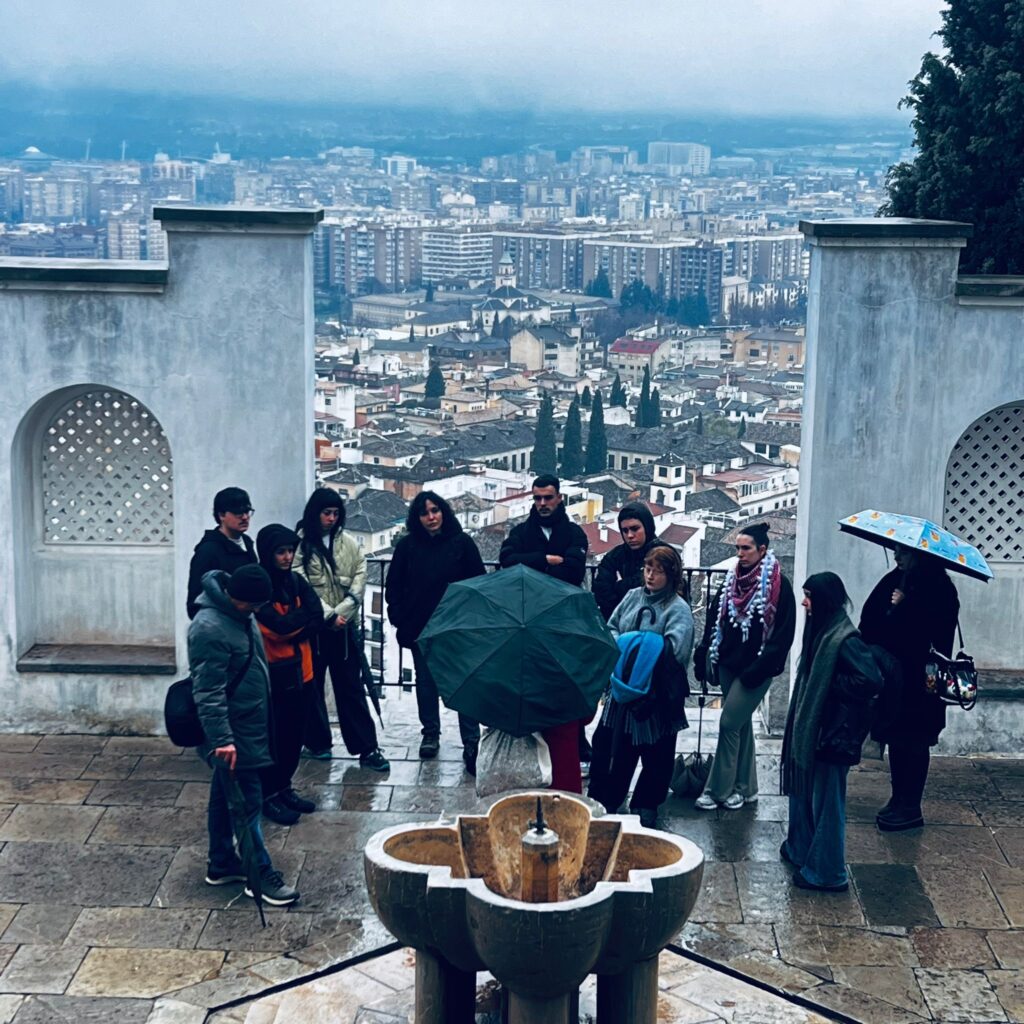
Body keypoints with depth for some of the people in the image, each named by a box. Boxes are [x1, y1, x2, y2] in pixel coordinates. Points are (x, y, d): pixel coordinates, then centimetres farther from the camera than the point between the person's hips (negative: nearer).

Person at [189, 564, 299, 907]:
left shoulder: (238, 612, 3)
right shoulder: (210, 629, -27)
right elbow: (208, 693, -27)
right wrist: (221, 739, -29)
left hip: (248, 726, 9)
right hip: (233, 732, -9)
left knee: (224, 798, 19)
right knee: (247, 803, -1)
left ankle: (221, 864, 30)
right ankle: (260, 874, 9)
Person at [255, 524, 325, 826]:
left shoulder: (295, 581, 7)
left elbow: (317, 618, -5)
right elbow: (277, 624, -24)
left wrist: (289, 627, -18)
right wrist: (302, 615, -8)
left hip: (300, 670, 7)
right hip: (272, 673, -7)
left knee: (294, 734, 14)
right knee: (273, 736, 1)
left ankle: (284, 788, 28)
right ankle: (268, 795, 13)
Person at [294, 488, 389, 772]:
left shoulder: (348, 543, 6)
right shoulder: (300, 544, -6)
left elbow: (360, 578, 2)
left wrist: (342, 611, -11)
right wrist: (328, 615, -14)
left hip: (344, 625, 3)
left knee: (351, 686, 4)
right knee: (312, 685, 9)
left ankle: (367, 748, 4)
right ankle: (318, 742, 23)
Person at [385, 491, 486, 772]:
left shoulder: (462, 543, -3)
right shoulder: (407, 546, 1)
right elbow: (393, 587, 7)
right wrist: (399, 618, -1)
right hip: (420, 628, 2)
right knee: (426, 682, 13)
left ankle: (472, 743, -5)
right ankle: (430, 734, 28)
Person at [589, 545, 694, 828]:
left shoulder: (678, 609, -11)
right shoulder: (633, 596, 7)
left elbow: (674, 649, -23)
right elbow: (610, 628, 11)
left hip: (657, 696, -5)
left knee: (656, 755, 8)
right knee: (607, 743, 8)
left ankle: (646, 806, 25)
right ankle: (602, 802, 21)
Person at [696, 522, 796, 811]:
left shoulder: (778, 585, -11)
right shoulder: (733, 579, 7)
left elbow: (783, 634, -14)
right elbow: (716, 618, 16)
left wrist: (757, 670, -17)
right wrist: (715, 656, 8)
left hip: (755, 670, -6)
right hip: (729, 665, 7)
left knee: (729, 723, -7)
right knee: (740, 724, 12)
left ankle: (717, 789, 1)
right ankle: (745, 787, 22)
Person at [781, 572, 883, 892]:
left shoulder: (844, 639, -22)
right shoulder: (821, 631, 5)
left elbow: (871, 680, -28)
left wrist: (834, 689, -17)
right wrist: (799, 719, 6)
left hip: (831, 733, -9)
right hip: (809, 726, 9)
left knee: (826, 801, 2)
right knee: (802, 790, 23)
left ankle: (826, 872, 12)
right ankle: (801, 849, 41)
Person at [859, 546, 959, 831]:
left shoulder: (939, 589, -13)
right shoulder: (893, 580, 4)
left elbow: (937, 635, -22)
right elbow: (869, 620, 4)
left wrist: (902, 607, -20)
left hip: (919, 681, -6)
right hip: (891, 674, 6)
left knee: (913, 743, 3)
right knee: (895, 739, 13)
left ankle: (911, 809, 13)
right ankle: (898, 800, 26)